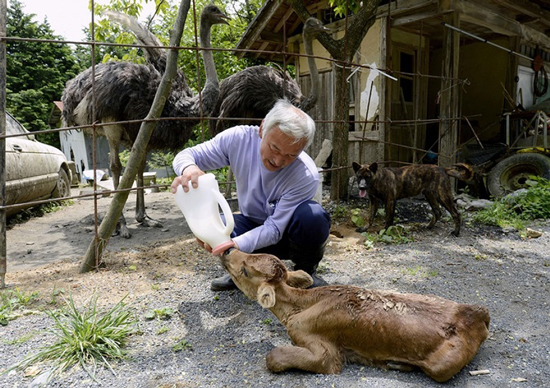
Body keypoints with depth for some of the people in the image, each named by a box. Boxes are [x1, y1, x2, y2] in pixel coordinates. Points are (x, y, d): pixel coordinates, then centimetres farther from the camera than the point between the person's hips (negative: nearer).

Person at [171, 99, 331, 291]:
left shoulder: (307, 176, -31)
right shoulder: (238, 138, -21)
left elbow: (274, 229, -30)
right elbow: (186, 155, -13)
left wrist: (235, 245, -48)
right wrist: (188, 168, -39)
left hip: (285, 232, -2)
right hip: (252, 224, 3)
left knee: (313, 215, -36)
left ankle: (306, 272, -4)